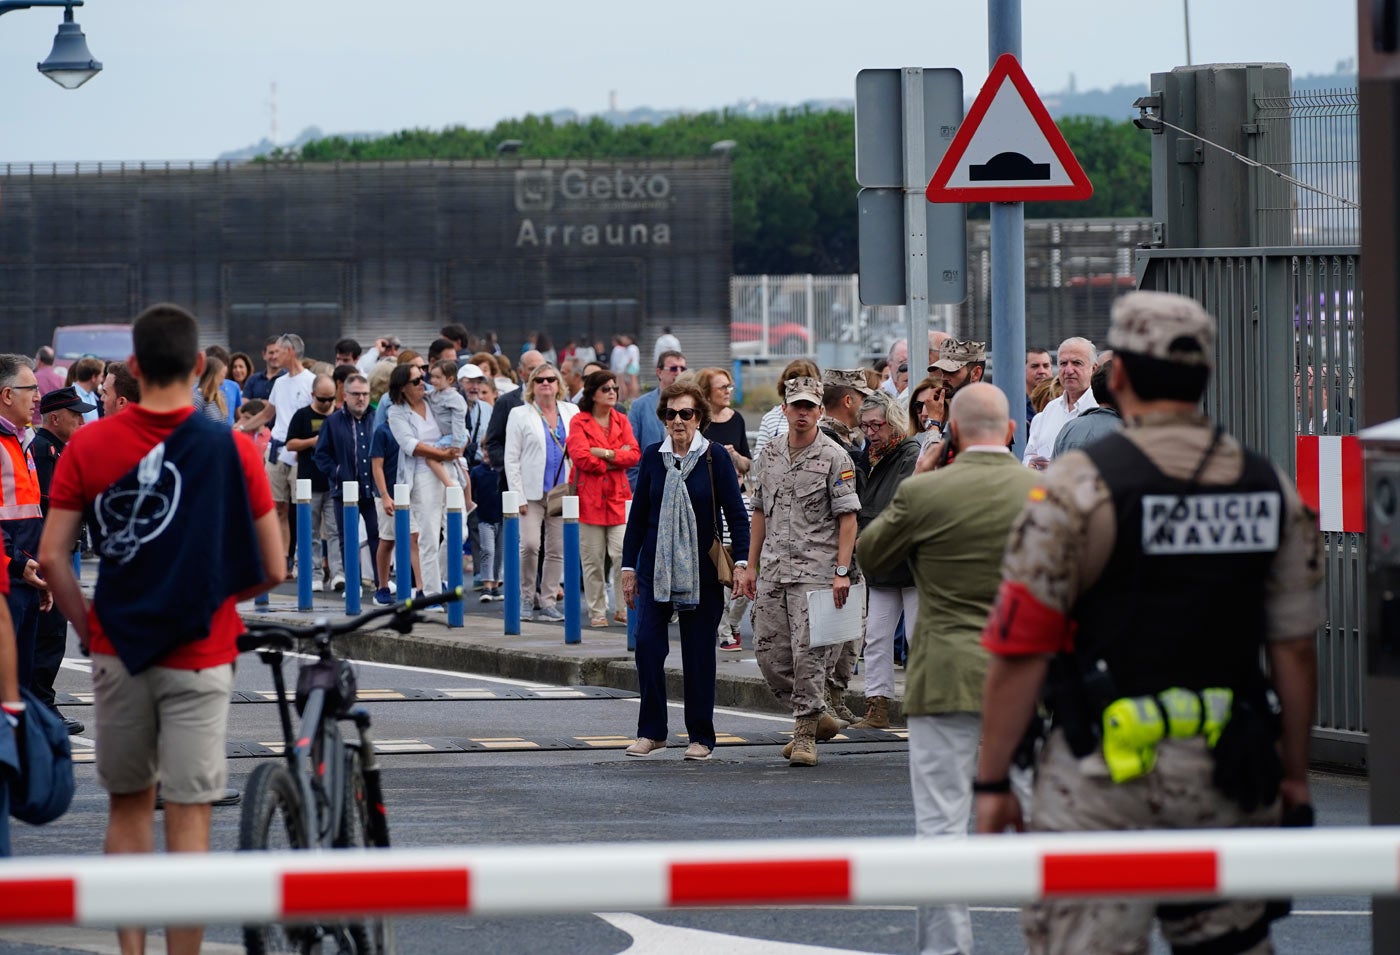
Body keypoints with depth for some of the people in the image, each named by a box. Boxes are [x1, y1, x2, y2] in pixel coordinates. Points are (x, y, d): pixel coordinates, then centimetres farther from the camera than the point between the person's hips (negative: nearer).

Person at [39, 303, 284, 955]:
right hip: (199, 655, -2)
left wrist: (88, 627, 9)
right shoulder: (232, 450, -8)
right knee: (188, 816, -1)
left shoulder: (89, 446, -4)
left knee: (127, 805, 16)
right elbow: (271, 570, -4)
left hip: (117, 649, 2)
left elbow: (52, 558, -5)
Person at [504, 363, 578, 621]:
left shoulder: (571, 412, 12)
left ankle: (547, 601, 10)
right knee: (529, 544, -15)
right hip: (532, 492, -3)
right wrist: (518, 496, -7)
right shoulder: (520, 415, 5)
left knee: (557, 549, 3)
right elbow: (511, 458, 1)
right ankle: (527, 595, 2)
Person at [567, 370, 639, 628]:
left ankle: (622, 608, 1)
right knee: (593, 559, 1)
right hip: (589, 497, -3)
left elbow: (634, 454, 2)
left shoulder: (621, 420, 12)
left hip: (618, 496, 3)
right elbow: (581, 457, -13)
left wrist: (606, 454, -12)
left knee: (624, 554, -8)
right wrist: (617, 457, -4)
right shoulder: (579, 422, -1)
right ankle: (597, 612, 9)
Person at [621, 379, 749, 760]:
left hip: (700, 570, -2)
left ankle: (701, 736, 11)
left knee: (699, 652, 3)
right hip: (656, 567, 2)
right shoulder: (653, 457, 5)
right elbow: (638, 513, 11)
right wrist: (629, 565, 8)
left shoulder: (715, 458, -3)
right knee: (648, 645, -6)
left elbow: (736, 513, -3)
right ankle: (651, 732, 4)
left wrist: (742, 561, -13)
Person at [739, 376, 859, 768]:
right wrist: (750, 566, 15)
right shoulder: (769, 455, 13)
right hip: (773, 569, 6)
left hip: (815, 567, -6)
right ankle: (816, 715, 20)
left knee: (808, 651, -9)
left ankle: (805, 734, -1)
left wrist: (842, 571, -15)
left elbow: (847, 517, -7)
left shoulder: (834, 457, -4)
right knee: (768, 651, 4)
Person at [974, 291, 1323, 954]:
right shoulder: (1272, 491, 4)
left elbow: (1021, 652, -10)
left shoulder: (1076, 489, -10)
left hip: (1104, 775, -4)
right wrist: (1295, 774, 16)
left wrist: (991, 782, -4)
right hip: (1227, 775, 5)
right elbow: (1294, 650, 7)